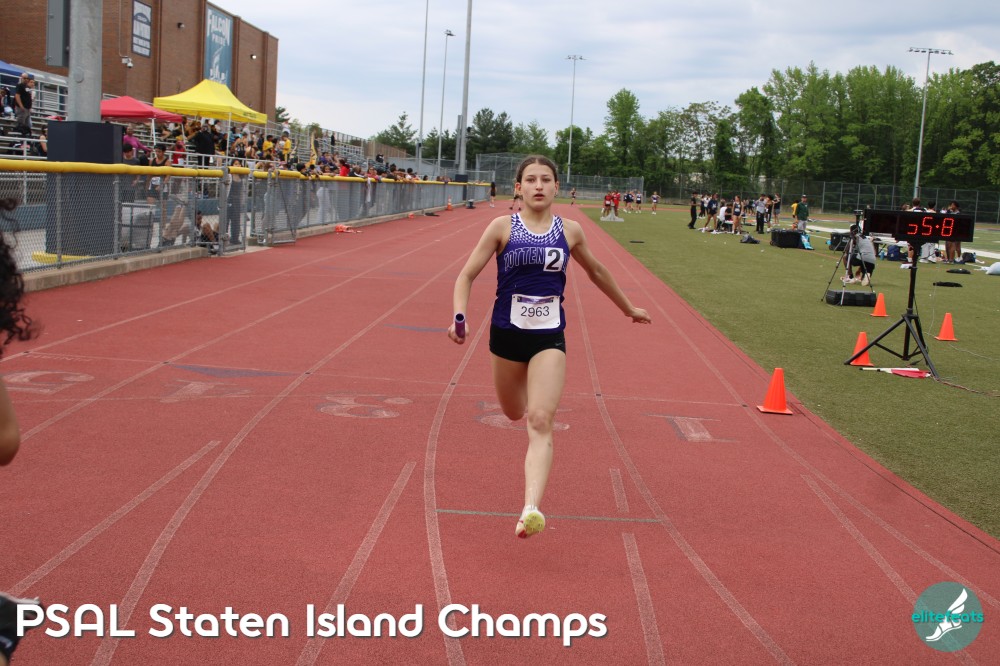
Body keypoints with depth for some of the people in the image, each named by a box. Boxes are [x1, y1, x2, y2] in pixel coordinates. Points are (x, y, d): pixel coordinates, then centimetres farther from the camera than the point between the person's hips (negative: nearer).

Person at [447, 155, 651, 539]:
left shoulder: (570, 231, 4)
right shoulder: (503, 227, -3)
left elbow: (596, 272, 21)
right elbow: (467, 275, -4)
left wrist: (628, 308, 31)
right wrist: (459, 316, -23)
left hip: (549, 338, 0)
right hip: (506, 334, 1)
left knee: (540, 423, -15)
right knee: (515, 414, 19)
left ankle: (531, 510, -26)